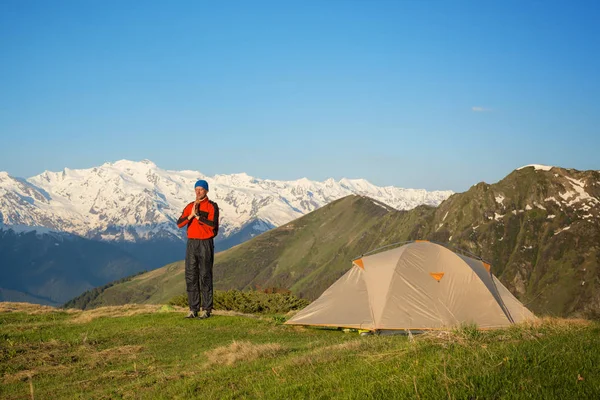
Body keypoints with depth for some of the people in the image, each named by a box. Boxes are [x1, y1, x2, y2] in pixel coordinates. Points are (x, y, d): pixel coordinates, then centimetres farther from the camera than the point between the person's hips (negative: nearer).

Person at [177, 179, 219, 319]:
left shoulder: (212, 206, -5)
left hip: (206, 244, -5)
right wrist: (191, 215, -16)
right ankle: (193, 309, 9)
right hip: (191, 243, 5)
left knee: (205, 276, -3)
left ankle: (206, 310, 3)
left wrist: (198, 215, -21)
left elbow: (212, 224, -20)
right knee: (191, 276, 3)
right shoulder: (189, 206, 11)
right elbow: (179, 224, -1)